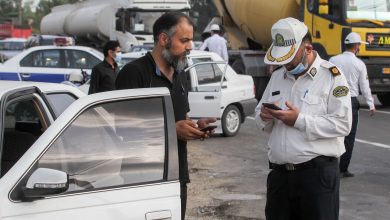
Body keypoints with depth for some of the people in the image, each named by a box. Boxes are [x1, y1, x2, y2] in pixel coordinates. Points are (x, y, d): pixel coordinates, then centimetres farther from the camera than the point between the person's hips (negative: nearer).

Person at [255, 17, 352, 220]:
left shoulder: (331, 76, -6)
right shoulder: (277, 76, 14)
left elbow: (342, 124, -14)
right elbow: (260, 116, 19)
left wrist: (300, 120, -19)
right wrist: (265, 118, -5)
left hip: (317, 172, -6)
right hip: (280, 173, 6)